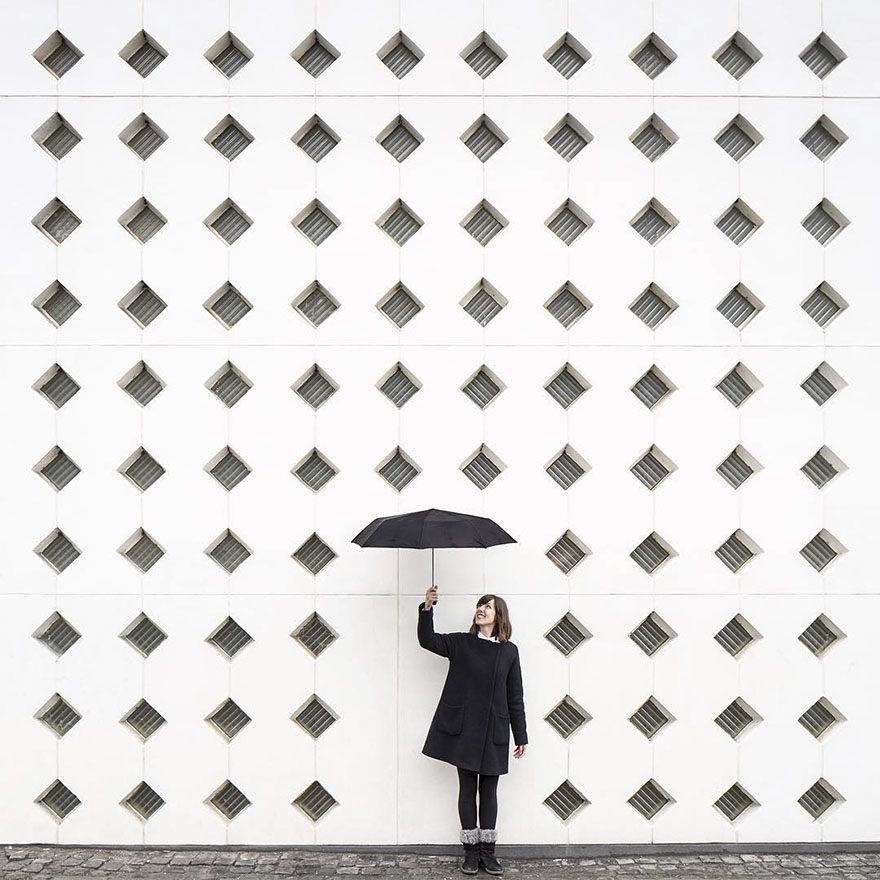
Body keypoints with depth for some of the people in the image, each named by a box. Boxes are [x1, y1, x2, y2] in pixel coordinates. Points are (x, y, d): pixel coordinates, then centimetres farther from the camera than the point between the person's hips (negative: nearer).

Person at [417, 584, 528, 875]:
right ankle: (471, 851, 12)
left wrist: (521, 736, 5)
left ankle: (488, 851, 15)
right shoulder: (461, 643, 4)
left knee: (489, 790, 6)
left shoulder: (509, 651, 4)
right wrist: (427, 608, -22)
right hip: (463, 729, 0)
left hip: (494, 731, 0)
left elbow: (515, 697, 6)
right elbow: (427, 639, -6)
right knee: (468, 788, 5)